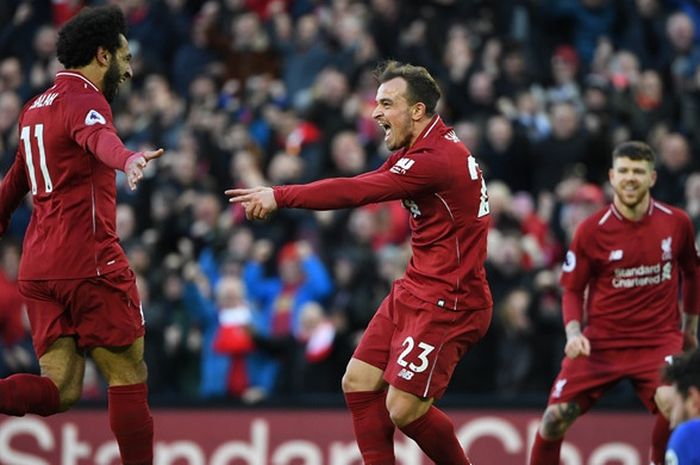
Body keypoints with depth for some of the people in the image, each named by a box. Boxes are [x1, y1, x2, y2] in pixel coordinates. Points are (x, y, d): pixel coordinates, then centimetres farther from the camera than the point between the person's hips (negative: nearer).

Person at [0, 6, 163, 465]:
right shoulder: (84, 100, -9)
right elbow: (99, 136, -34)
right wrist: (128, 159, -56)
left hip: (38, 268, 8)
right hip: (90, 263, -8)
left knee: (60, 388, 0)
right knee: (129, 377, 2)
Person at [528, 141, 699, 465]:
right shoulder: (591, 231, -6)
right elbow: (572, 289, 3)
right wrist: (573, 332, -14)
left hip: (660, 339, 0)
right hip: (600, 341, 0)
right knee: (556, 416, -10)